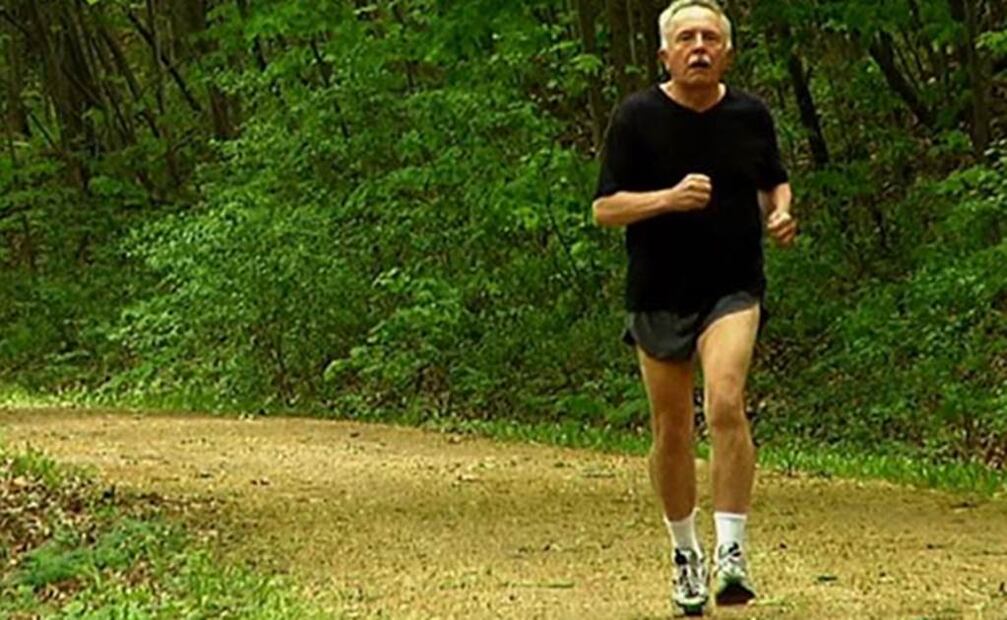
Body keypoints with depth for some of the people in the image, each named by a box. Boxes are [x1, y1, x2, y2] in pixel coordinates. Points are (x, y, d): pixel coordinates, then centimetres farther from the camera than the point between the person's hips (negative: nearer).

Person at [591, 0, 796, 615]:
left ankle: (732, 551, -20)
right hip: (659, 294, 0)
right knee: (672, 431, 8)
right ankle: (686, 551, 29)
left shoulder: (751, 115, 4)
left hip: (733, 290, 0)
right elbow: (605, 208, -5)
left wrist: (781, 213, -2)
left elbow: (775, 182, 21)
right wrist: (668, 198, -21)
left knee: (725, 404, -24)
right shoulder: (638, 116, -4)